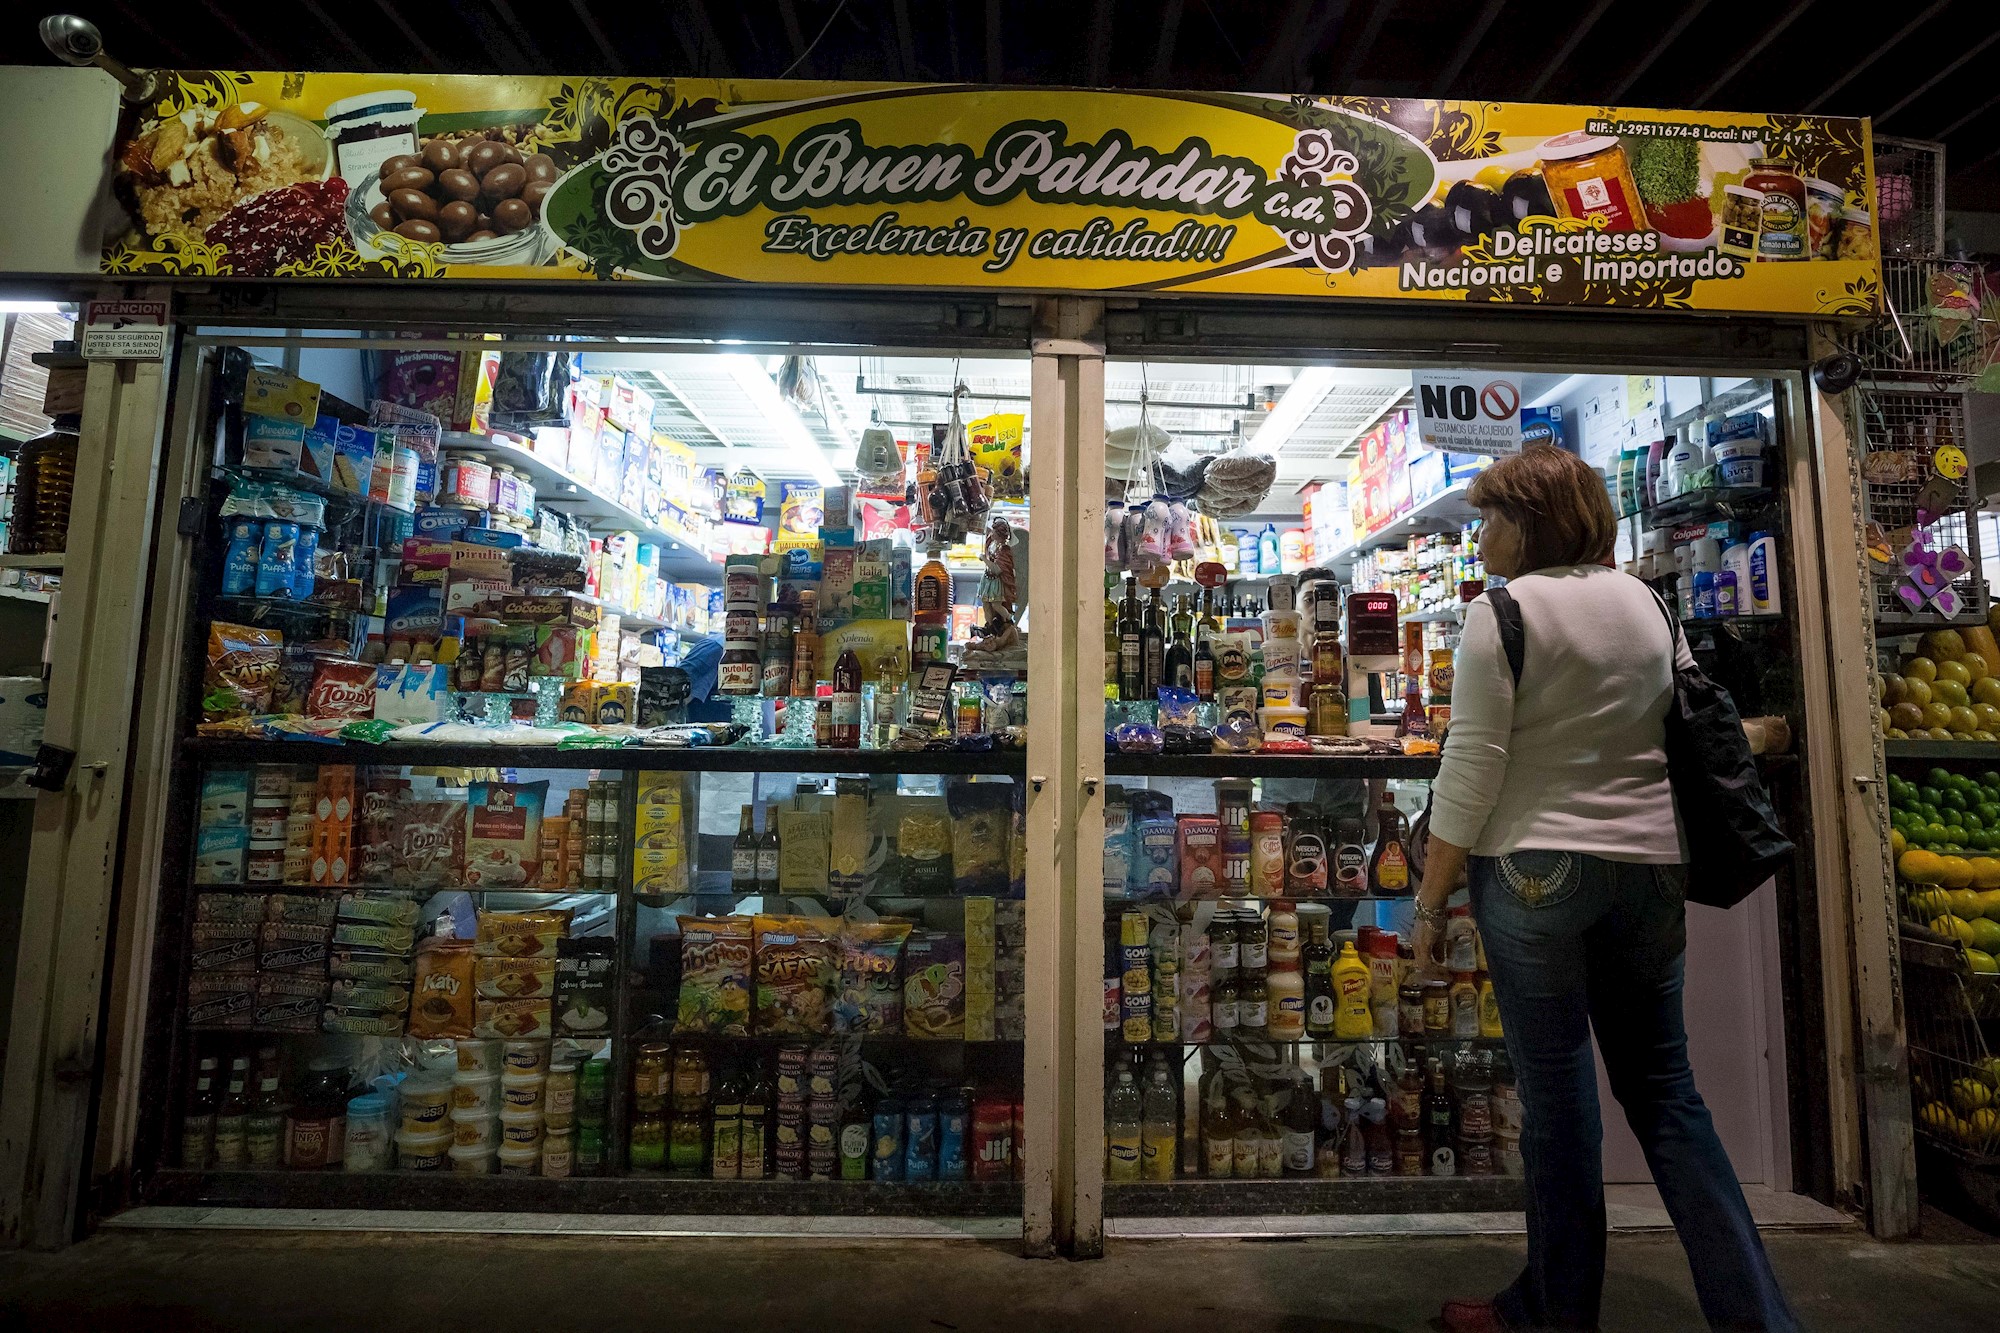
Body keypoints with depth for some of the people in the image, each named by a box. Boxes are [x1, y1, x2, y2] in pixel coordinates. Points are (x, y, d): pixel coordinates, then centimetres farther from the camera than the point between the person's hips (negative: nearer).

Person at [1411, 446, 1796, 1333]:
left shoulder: (1502, 610, -10)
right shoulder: (1647, 601, 11)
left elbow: (1472, 768, -14)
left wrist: (1431, 901, -7)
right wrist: (1674, 879, 23)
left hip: (1535, 869, -6)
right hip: (1649, 864, 6)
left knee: (1557, 1096, 5)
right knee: (1664, 1089, 15)